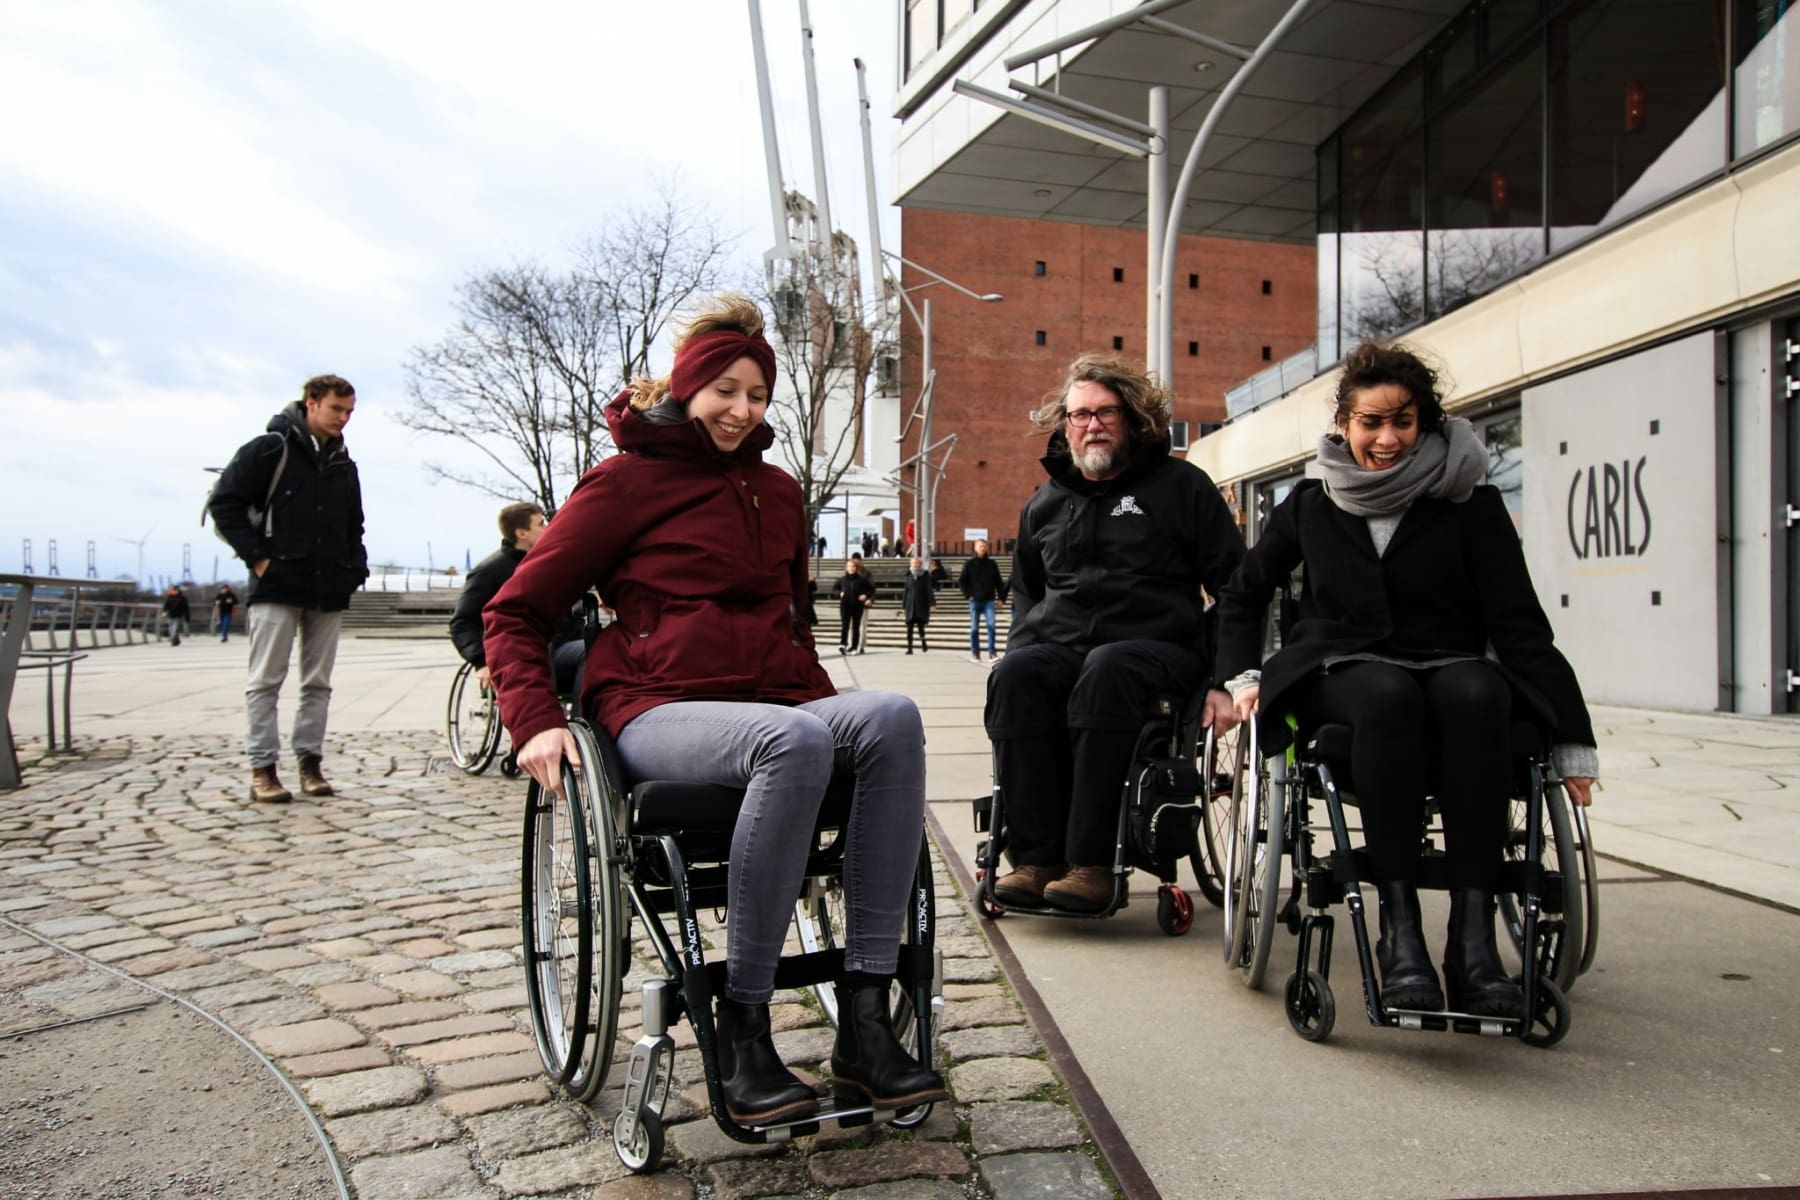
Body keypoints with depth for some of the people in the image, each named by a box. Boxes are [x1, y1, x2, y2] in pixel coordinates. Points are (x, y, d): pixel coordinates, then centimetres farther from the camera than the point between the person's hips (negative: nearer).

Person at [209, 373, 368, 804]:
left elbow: (354, 527, 25)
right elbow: (224, 503, -6)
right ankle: (262, 769, 2)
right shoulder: (270, 449, -3)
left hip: (329, 591, 6)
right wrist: (257, 556, -11)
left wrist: (356, 567, 10)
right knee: (266, 681, -2)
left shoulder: (343, 465, 15)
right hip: (277, 587, -6)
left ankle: (310, 762, 13)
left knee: (318, 683, 7)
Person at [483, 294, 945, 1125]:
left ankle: (863, 1018, -29)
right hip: (658, 712, -5)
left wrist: (827, 701, 15)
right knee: (794, 740, -38)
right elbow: (515, 613, 5)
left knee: (892, 717, -29)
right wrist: (536, 722, -11)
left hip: (772, 705, 5)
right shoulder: (628, 480, 5)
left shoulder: (777, 491, 22)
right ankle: (741, 1028, -26)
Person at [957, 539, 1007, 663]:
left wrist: (1001, 598, 1)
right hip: (975, 601, 0)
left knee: (991, 625, -12)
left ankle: (992, 653, -10)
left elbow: (999, 582, 9)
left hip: (989, 601, 0)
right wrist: (967, 595, -5)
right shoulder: (969, 564, 3)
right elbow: (961, 581, 5)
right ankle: (975, 653, 10)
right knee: (974, 628, 3)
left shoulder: (992, 564, 8)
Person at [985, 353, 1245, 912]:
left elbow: (1235, 588, 7)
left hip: (1156, 646, -3)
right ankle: (1036, 858, -31)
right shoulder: (1044, 503, 23)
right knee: (1013, 676, -31)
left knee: (1106, 671, -39)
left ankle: (1091, 862, -36)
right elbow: (1026, 594, 32)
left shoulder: (1181, 486, 10)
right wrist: (1021, 651, 12)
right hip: (1058, 646, 4)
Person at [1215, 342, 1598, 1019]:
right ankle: (1399, 927, -38)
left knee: (1478, 693, -37)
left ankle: (1473, 935, -39)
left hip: (1451, 664, 1)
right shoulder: (1312, 503, 11)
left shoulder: (1469, 502, 5)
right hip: (1343, 672, 0)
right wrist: (1243, 677, 10)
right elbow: (1243, 592, 24)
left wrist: (1572, 740, -8)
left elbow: (1519, 624, 0)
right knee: (1389, 695, -37)